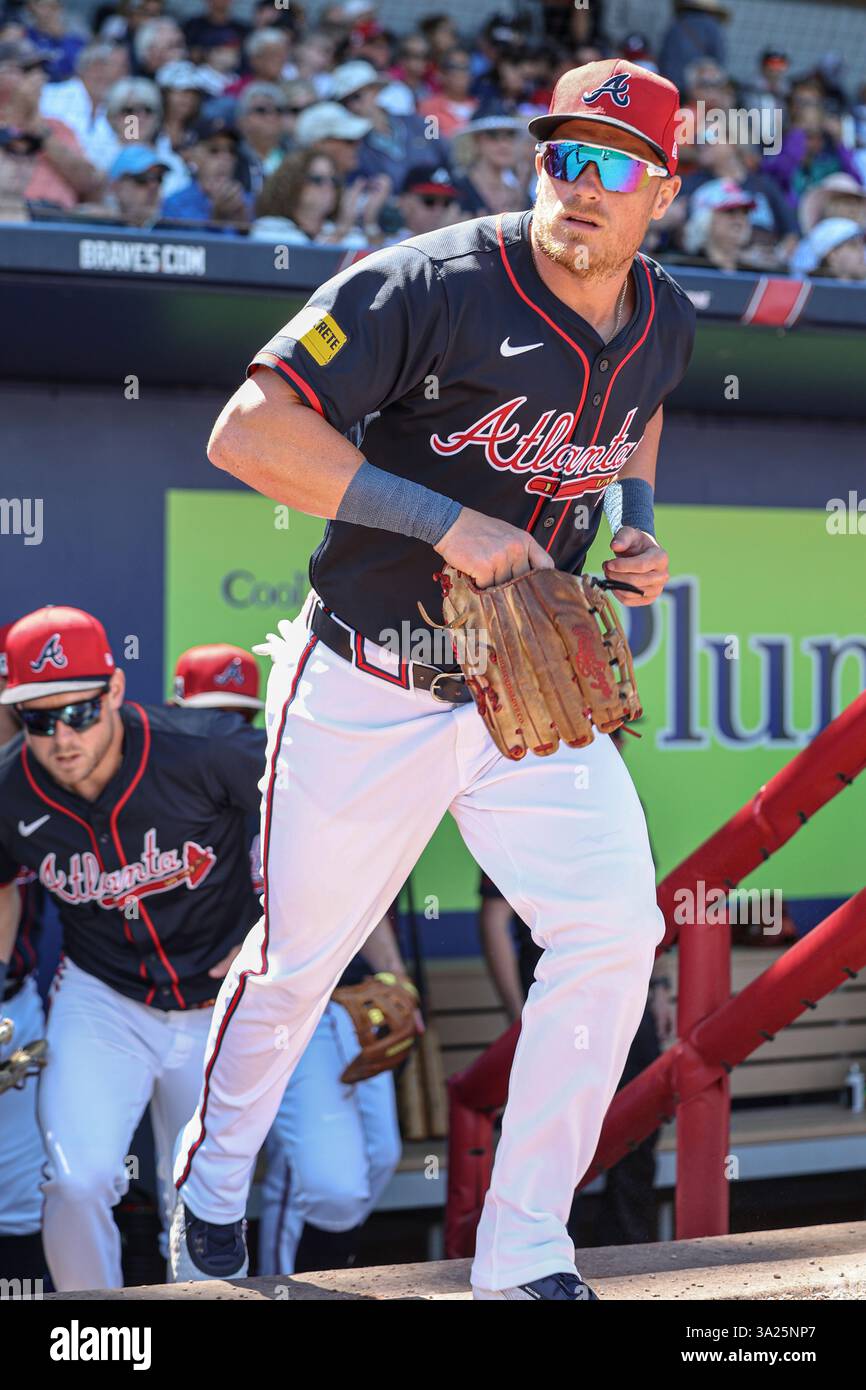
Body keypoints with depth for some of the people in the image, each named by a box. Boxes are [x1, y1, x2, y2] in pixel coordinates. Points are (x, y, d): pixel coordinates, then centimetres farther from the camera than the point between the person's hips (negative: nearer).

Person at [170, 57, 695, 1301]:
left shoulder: (665, 325, 0)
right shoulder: (433, 287, -21)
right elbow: (249, 432, -25)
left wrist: (636, 530, 3)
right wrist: (448, 521, -29)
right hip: (367, 691, -4)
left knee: (614, 933, -12)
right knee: (300, 956, 10)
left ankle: (523, 1255, 2)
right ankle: (215, 1174, 41)